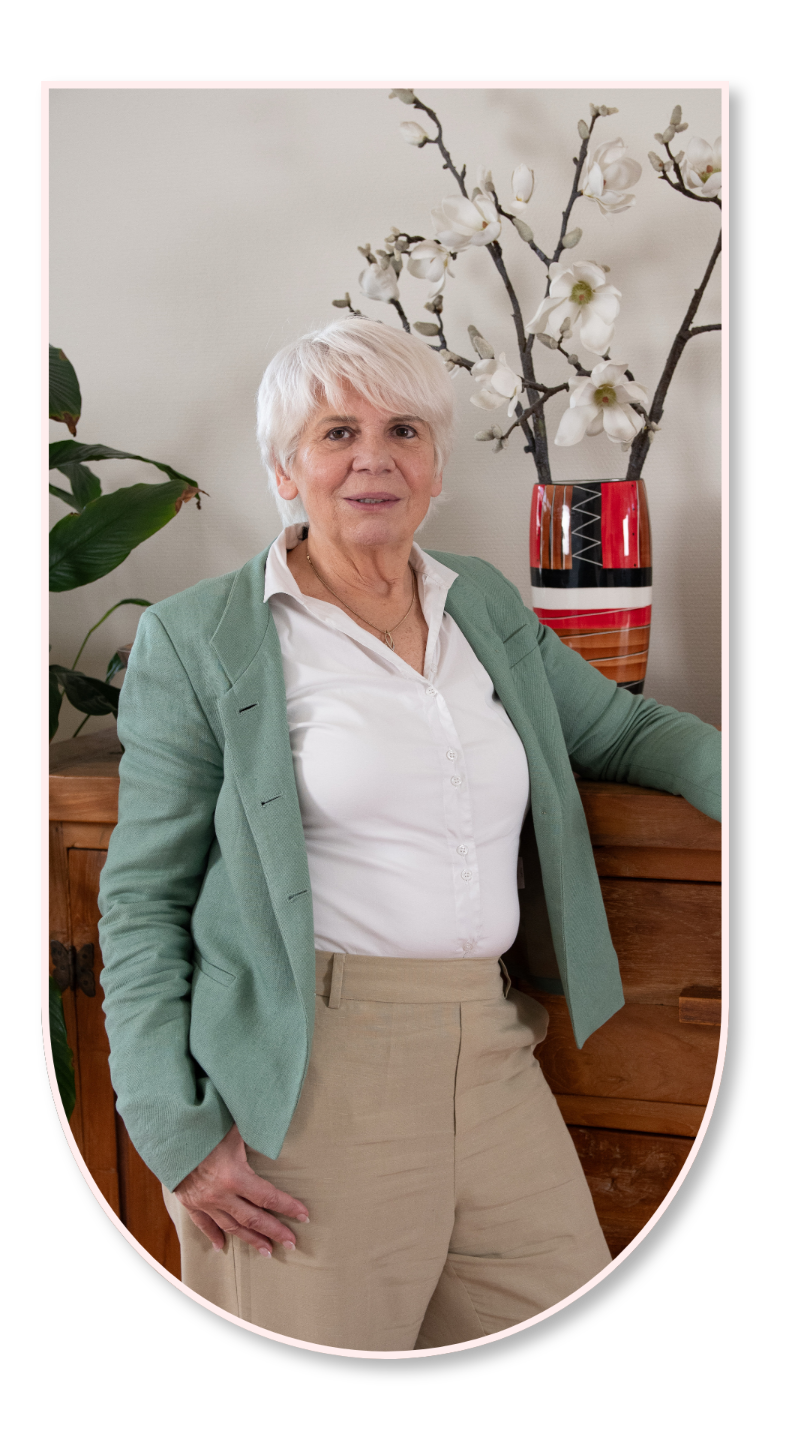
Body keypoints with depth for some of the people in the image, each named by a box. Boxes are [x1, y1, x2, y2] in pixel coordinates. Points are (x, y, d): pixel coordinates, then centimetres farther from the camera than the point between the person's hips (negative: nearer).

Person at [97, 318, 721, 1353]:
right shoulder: (199, 641, -2)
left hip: (492, 1056, 5)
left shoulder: (486, 606, 13)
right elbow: (142, 900, -2)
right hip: (315, 1072, -5)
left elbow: (623, 727, 23)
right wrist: (178, 1133, -9)